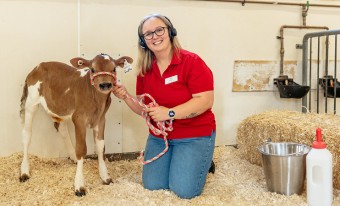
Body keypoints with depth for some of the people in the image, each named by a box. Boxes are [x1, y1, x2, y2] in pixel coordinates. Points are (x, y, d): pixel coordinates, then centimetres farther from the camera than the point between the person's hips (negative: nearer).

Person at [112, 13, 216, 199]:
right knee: (152, 185, 2)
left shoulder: (191, 62, -16)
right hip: (159, 136, 5)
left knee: (184, 190, -11)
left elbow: (205, 101, -22)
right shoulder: (144, 69, 2)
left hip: (194, 135, -5)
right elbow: (144, 109, 9)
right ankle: (174, 161, 30)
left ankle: (203, 162, 20)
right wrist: (126, 97, -10)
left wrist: (169, 113, -27)